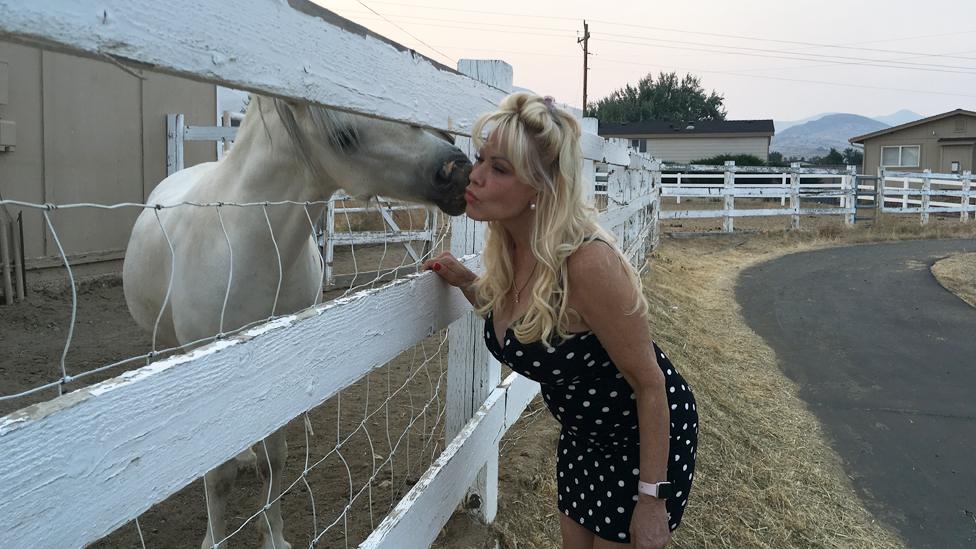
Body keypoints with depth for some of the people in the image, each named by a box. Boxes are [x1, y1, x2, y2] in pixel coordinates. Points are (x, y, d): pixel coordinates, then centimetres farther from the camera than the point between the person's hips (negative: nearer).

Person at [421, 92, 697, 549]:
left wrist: (652, 498, -18)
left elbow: (650, 384, -23)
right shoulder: (508, 252, -10)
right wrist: (466, 283, -5)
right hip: (582, 435, 7)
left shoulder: (588, 262, -33)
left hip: (649, 434, -7)